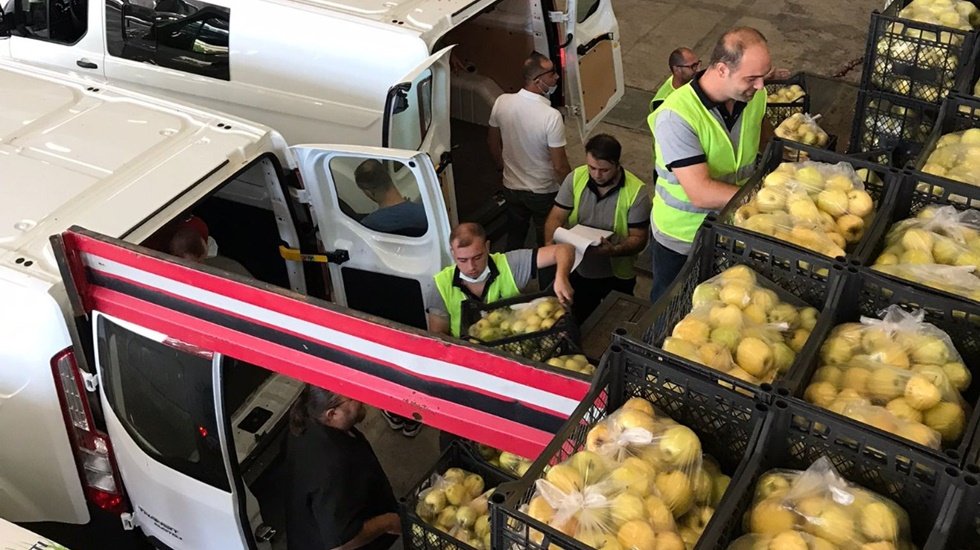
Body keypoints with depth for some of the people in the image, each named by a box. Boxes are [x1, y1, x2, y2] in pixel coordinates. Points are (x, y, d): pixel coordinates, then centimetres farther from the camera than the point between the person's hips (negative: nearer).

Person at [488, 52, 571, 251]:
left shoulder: (502, 102, -14)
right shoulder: (551, 116, -30)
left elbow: (493, 142, 2)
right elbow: (560, 166, -23)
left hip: (511, 188, 5)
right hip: (543, 193, -4)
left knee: (514, 240, 26)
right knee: (547, 245, 19)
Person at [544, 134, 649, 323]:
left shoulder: (636, 191, -19)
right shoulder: (575, 178, -10)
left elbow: (639, 238, -15)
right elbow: (556, 218, -7)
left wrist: (614, 250, -35)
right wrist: (551, 243, -27)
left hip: (617, 278, -2)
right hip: (577, 271, 2)